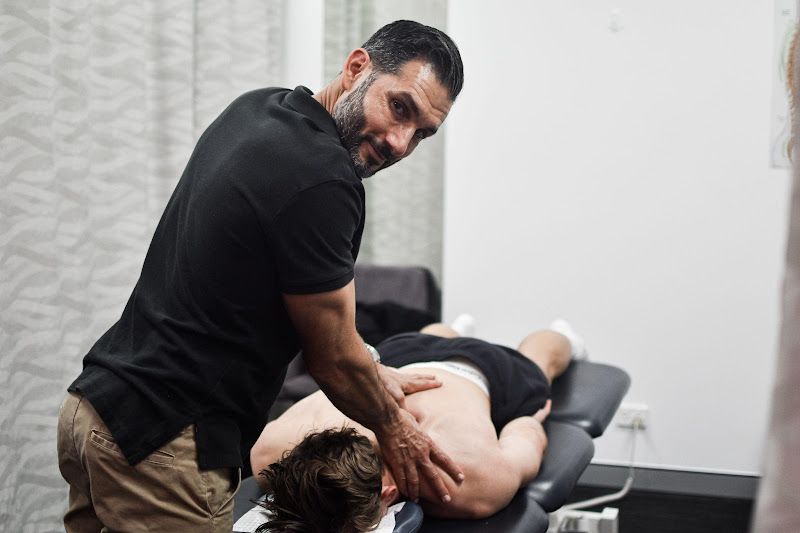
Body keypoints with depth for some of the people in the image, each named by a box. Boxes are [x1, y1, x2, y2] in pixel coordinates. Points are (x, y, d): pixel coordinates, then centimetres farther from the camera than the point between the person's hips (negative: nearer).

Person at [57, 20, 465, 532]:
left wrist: (372, 376, 22)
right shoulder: (321, 181, -22)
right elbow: (332, 359, -10)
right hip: (165, 445, -9)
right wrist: (393, 428, 9)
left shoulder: (259, 107, 6)